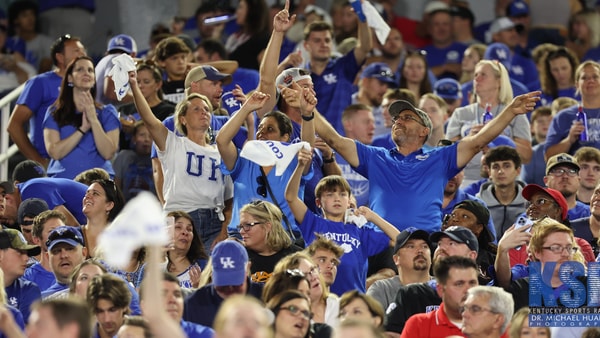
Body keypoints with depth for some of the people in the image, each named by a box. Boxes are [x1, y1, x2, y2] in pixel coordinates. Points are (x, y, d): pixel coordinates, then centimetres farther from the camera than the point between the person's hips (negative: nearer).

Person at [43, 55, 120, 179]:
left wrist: (94, 120, -7)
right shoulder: (54, 113, 11)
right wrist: (83, 129, -7)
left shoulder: (107, 112, 12)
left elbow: (108, 153, 0)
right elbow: (54, 152, -2)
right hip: (63, 180, 0)